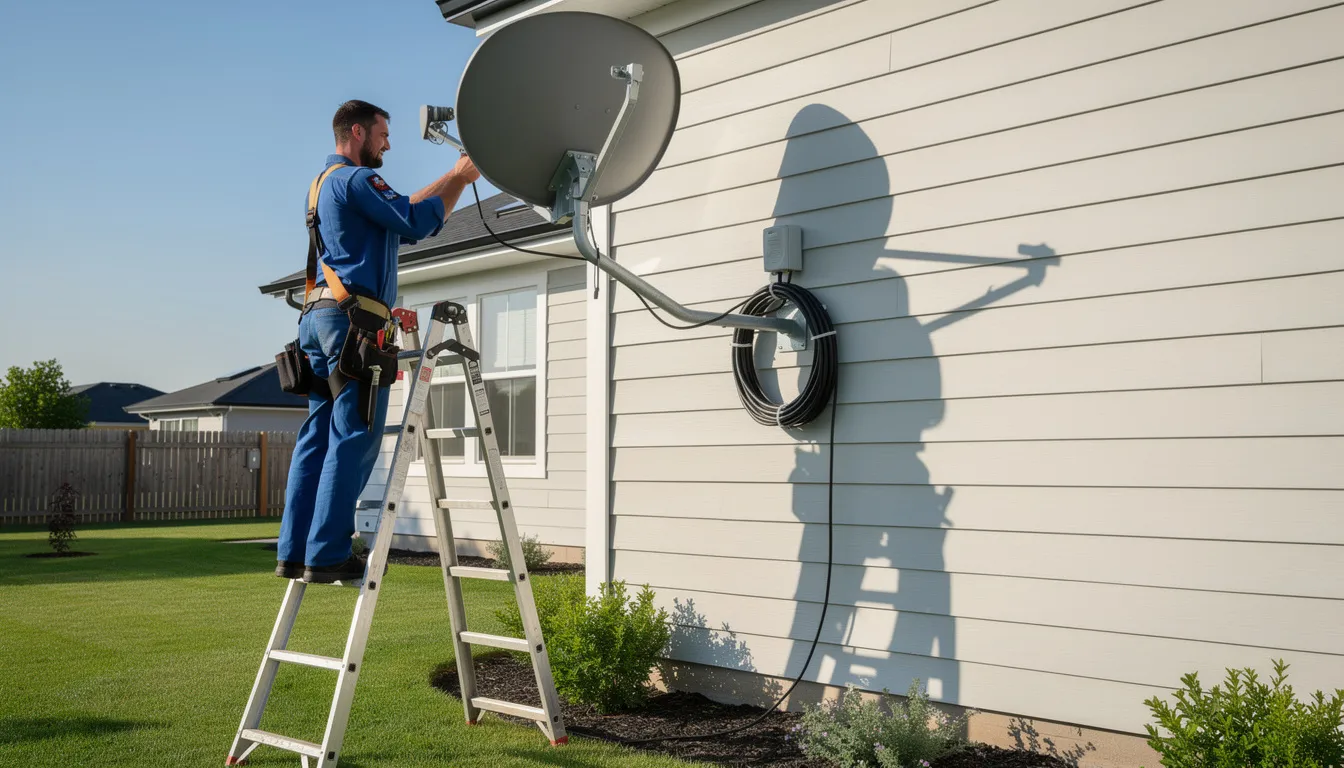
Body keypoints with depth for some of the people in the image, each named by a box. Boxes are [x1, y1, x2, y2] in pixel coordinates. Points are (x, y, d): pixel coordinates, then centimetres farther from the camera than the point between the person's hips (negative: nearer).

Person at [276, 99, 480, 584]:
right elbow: (416, 222, -13)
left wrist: (454, 178, 23)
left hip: (317, 318, 10)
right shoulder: (356, 179, -4)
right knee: (353, 440, -10)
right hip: (352, 319, -10)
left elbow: (404, 213, 26)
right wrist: (459, 179, 0)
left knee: (317, 439, 7)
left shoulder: (324, 183, 27)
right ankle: (327, 556, -11)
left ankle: (294, 553, 7)